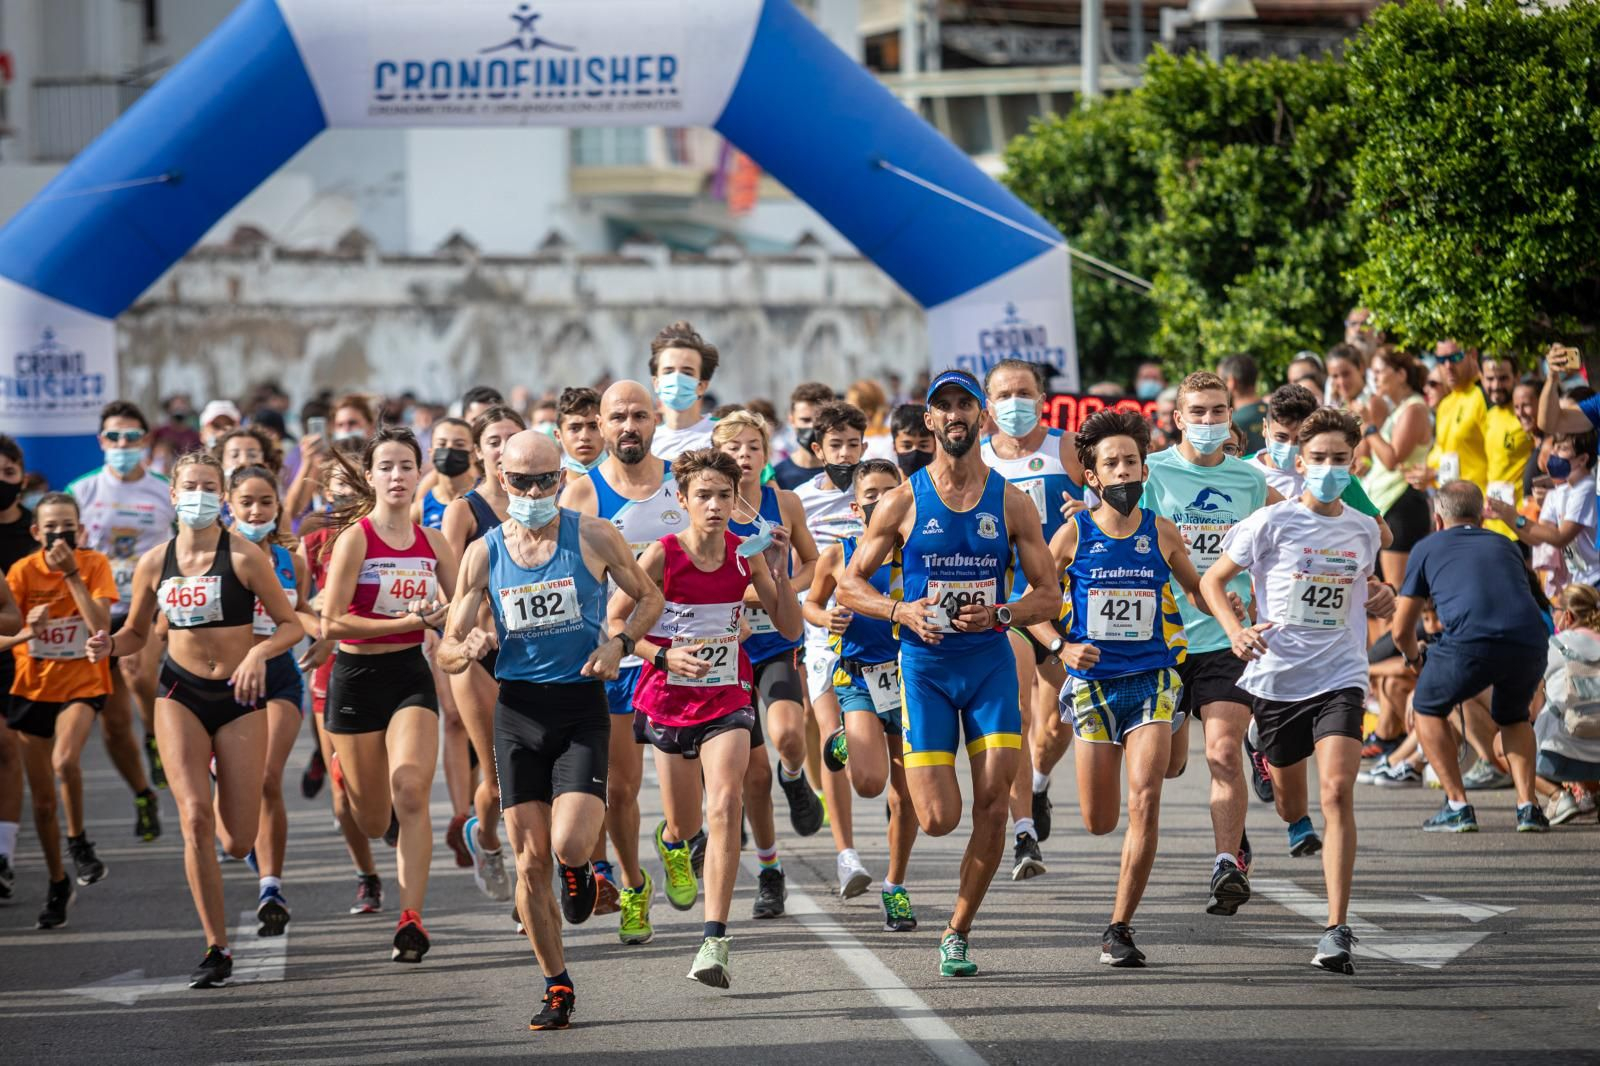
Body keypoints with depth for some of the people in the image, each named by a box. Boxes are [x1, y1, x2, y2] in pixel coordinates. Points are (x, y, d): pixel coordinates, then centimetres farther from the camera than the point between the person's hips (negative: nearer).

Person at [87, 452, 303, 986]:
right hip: (181, 694, 1)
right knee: (195, 818, -18)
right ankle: (217, 948, -8)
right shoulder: (154, 563, 2)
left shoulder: (243, 556, -8)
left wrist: (260, 652, -22)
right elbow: (136, 633, 15)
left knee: (237, 843, -1)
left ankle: (223, 786, 39)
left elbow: (291, 624, -3)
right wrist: (109, 646, -7)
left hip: (239, 696, -1)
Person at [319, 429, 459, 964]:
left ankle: (411, 918, -17)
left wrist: (435, 617, -9)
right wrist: (406, 621, -20)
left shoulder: (433, 543, 3)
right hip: (356, 677, -2)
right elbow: (331, 622, -15)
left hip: (411, 675, 2)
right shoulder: (355, 537, -10)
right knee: (373, 821, 9)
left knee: (411, 794, -18)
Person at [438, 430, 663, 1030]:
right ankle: (557, 988, 15)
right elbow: (447, 653, 4)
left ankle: (580, 869, 21)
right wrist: (467, 649, -20)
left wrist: (620, 643, -7)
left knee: (568, 846, -18)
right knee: (530, 859, 1)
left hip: (581, 705, -2)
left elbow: (649, 598, 11)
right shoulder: (483, 554, 2)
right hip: (517, 710, 2)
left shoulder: (593, 539, -3)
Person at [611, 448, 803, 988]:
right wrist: (664, 656, -20)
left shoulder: (746, 554, -4)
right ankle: (671, 843, 54)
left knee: (724, 808, -21)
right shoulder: (663, 555, -12)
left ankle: (714, 943, -22)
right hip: (669, 700, 0)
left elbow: (790, 628, 1)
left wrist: (778, 572, -14)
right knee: (685, 825, 12)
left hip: (727, 699, 1)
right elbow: (612, 622, -7)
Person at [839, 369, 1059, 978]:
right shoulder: (903, 502, -1)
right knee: (939, 819, -9)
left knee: (993, 807, -8)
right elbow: (850, 586, 4)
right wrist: (900, 611, -14)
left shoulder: (1011, 503, 2)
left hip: (991, 662, 1)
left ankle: (958, 932, 8)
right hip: (925, 668, -1)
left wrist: (1000, 614, -14)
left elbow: (1049, 596, 5)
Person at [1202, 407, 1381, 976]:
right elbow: (1212, 579, 2)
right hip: (1277, 675, -1)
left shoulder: (1364, 530, 7)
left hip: (1339, 677, 1)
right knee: (1291, 810, 9)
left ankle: (1337, 930, -21)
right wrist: (1236, 631, -14)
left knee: (1336, 790, -19)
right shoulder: (1273, 522, -4)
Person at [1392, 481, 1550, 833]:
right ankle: (1527, 806, 17)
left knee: (1428, 708, 24)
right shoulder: (1504, 545, 32)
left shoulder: (1428, 548, 23)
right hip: (1530, 643, 4)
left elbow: (1401, 630, 25)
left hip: (1470, 643, -3)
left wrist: (1416, 662, 47)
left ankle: (1458, 806, 15)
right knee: (1513, 716, 32)